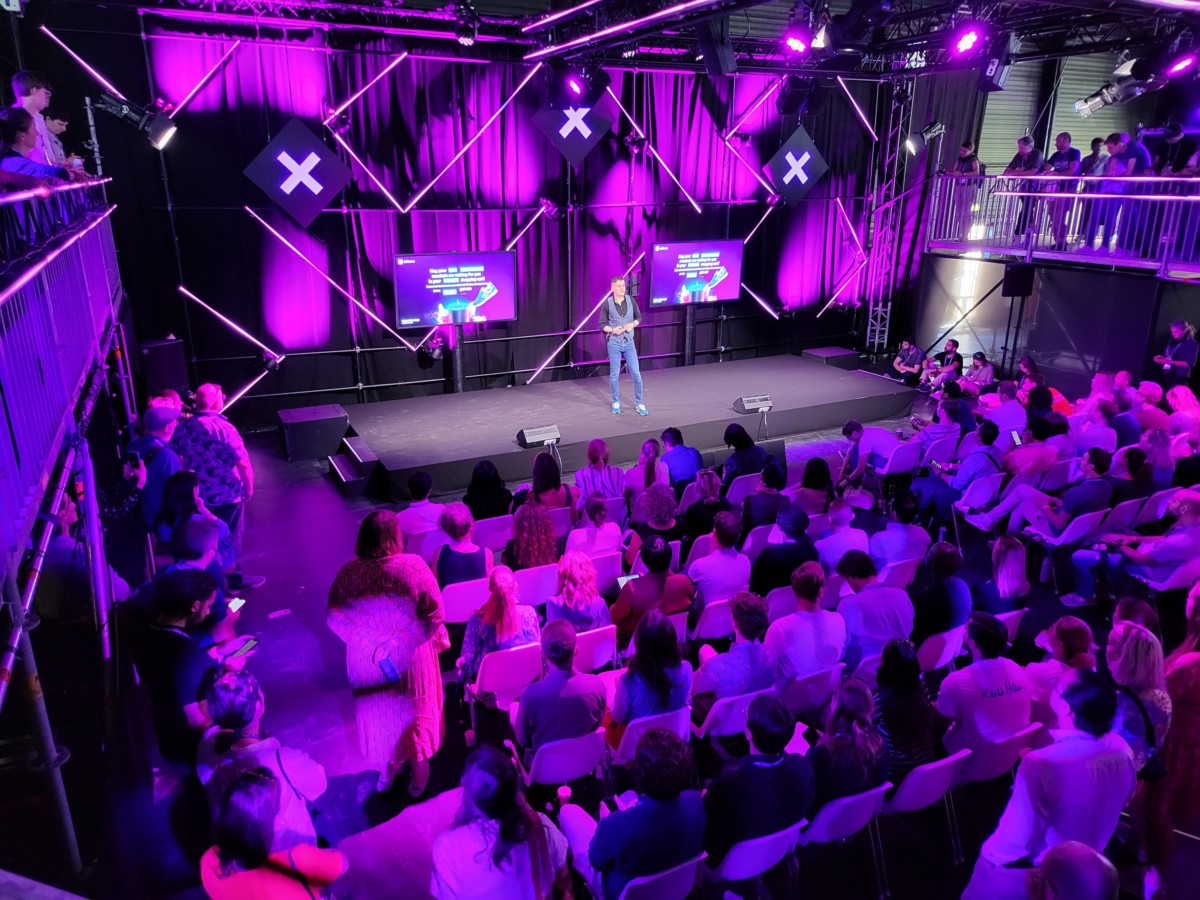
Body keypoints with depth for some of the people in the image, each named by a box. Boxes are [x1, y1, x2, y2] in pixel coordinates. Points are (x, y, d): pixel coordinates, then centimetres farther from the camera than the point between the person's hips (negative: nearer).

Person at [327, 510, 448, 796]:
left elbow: (334, 619, -9)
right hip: (410, 658, -1)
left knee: (377, 714, 25)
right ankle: (418, 772, 41)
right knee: (414, 711, 23)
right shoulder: (414, 567, -24)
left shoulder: (348, 574, -20)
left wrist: (363, 638, 6)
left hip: (366, 660, 1)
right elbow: (434, 613, -19)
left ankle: (386, 772, 45)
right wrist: (428, 638, 1)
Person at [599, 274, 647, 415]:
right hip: (614, 344, -2)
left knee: (636, 374, 1)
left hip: (629, 343, 2)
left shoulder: (631, 301, -2)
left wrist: (633, 324, -11)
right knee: (614, 375, 7)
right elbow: (602, 324, -3)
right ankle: (616, 402, 22)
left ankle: (639, 403, 13)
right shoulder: (607, 304, -8)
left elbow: (639, 317, 9)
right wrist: (613, 330, -20)